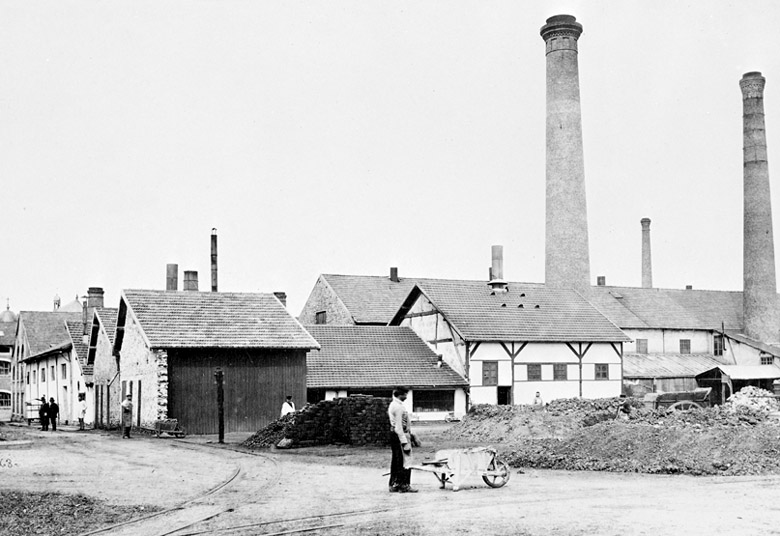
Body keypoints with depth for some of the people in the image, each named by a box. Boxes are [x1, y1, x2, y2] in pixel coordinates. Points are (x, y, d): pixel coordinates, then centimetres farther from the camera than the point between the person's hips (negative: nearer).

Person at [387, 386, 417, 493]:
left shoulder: (393, 405, 14)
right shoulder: (399, 407, -18)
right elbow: (399, 427, -21)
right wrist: (405, 442, -22)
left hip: (393, 435, 10)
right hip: (401, 435, -10)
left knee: (395, 461, 14)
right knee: (405, 461, -5)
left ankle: (394, 484, 19)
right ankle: (404, 485, -3)